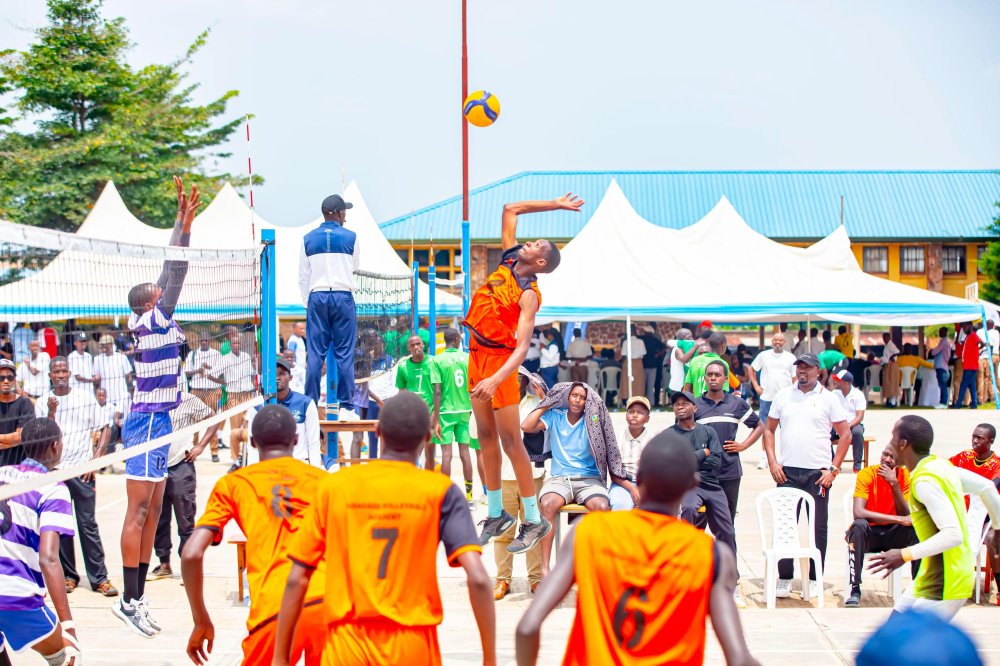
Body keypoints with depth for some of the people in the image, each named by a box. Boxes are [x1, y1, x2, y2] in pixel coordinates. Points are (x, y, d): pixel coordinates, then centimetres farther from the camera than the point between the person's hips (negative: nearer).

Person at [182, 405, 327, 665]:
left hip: (274, 612, -2)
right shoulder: (322, 479, 20)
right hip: (329, 602, 2)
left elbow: (191, 554, 6)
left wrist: (201, 621, 17)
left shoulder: (232, 483, 16)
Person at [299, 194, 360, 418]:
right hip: (343, 297, -2)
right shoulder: (351, 238, 1)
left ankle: (311, 406, 0)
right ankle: (345, 407, -2)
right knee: (345, 354, 0)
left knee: (315, 354, 2)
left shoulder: (308, 239, 6)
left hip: (317, 297, 2)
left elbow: (303, 276, 8)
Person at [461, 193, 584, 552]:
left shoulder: (529, 295, -16)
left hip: (500, 359, -8)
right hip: (477, 353, 8)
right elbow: (511, 209, 15)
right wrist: (554, 205, 14)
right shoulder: (508, 260, 5)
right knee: (486, 436, 10)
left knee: (511, 441, -7)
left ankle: (534, 520, 0)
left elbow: (522, 347, -26)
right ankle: (496, 514, 17)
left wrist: (496, 379, -39)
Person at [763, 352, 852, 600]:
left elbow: (845, 435, 3)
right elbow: (768, 429, 13)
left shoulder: (828, 398, 2)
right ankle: (784, 577, 11)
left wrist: (834, 468, -5)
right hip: (787, 472, 2)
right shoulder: (783, 395, 8)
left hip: (818, 472, -2)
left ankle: (814, 579, 13)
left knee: (818, 527, 4)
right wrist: (772, 462, 2)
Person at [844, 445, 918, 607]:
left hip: (893, 533, 3)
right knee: (859, 525, -35)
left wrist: (894, 484, -26)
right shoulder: (867, 474, -14)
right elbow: (858, 512, -27)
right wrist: (897, 519, -32)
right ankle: (854, 589, -33)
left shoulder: (905, 477, -5)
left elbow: (906, 516, -14)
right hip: (868, 533, -3)